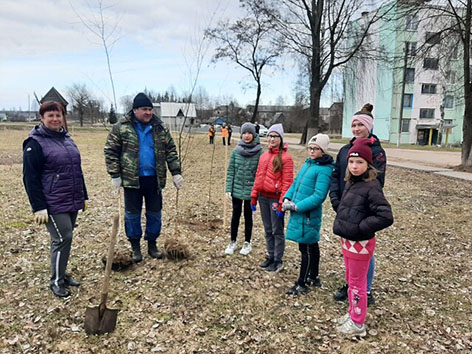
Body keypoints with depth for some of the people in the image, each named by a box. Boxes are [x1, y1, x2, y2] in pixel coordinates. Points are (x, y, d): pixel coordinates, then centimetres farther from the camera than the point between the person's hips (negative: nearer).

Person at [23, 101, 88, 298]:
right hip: (53, 205, -7)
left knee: (65, 238, 14)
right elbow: (30, 178, -12)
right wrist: (38, 207, -17)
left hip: (72, 202, 7)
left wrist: (83, 196, 18)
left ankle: (62, 274, 30)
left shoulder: (67, 139, 13)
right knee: (62, 239, -6)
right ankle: (56, 281, 11)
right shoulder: (35, 143, -9)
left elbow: (77, 171, 19)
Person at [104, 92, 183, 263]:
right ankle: (135, 247, 26)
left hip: (154, 178, 3)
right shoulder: (121, 127, -5)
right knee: (132, 214, 9)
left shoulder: (159, 128, 4)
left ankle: (152, 245, 29)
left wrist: (176, 172, -1)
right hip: (132, 179, -2)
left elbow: (171, 150, 7)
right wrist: (115, 175, -9)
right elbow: (111, 151, -4)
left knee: (155, 213, 11)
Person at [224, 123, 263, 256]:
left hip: (250, 190, -2)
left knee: (248, 216, 12)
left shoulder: (259, 152, -7)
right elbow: (230, 171, 0)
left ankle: (247, 243, 27)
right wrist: (228, 189, -4)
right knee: (235, 216, 11)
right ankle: (233, 242, 27)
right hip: (237, 189, 2)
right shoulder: (236, 151, -1)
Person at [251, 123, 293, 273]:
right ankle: (271, 256, 28)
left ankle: (278, 261, 16)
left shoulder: (285, 158, -8)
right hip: (263, 197, 7)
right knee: (268, 230, 15)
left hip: (275, 198, -6)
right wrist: (254, 197, 11)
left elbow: (287, 182, -12)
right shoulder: (264, 156, 13)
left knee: (277, 231, 4)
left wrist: (282, 204, -16)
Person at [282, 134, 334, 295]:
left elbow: (319, 196, -21)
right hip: (299, 212, 8)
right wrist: (287, 198, 1)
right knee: (311, 246, 19)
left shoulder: (325, 169, -15)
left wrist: (296, 206, -21)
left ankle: (302, 284, 14)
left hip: (309, 214, -8)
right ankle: (313, 277, 34)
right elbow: (296, 183, 17)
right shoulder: (307, 163, 11)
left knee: (306, 248, 2)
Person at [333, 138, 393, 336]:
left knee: (357, 282, 7)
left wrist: (359, 228, -22)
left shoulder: (371, 188, -20)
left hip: (360, 244, -8)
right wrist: (340, 226, 4)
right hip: (347, 240, 8)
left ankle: (358, 324, 25)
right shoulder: (351, 183, 4)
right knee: (350, 280, 21)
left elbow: (386, 217, -26)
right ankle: (353, 313, 40)